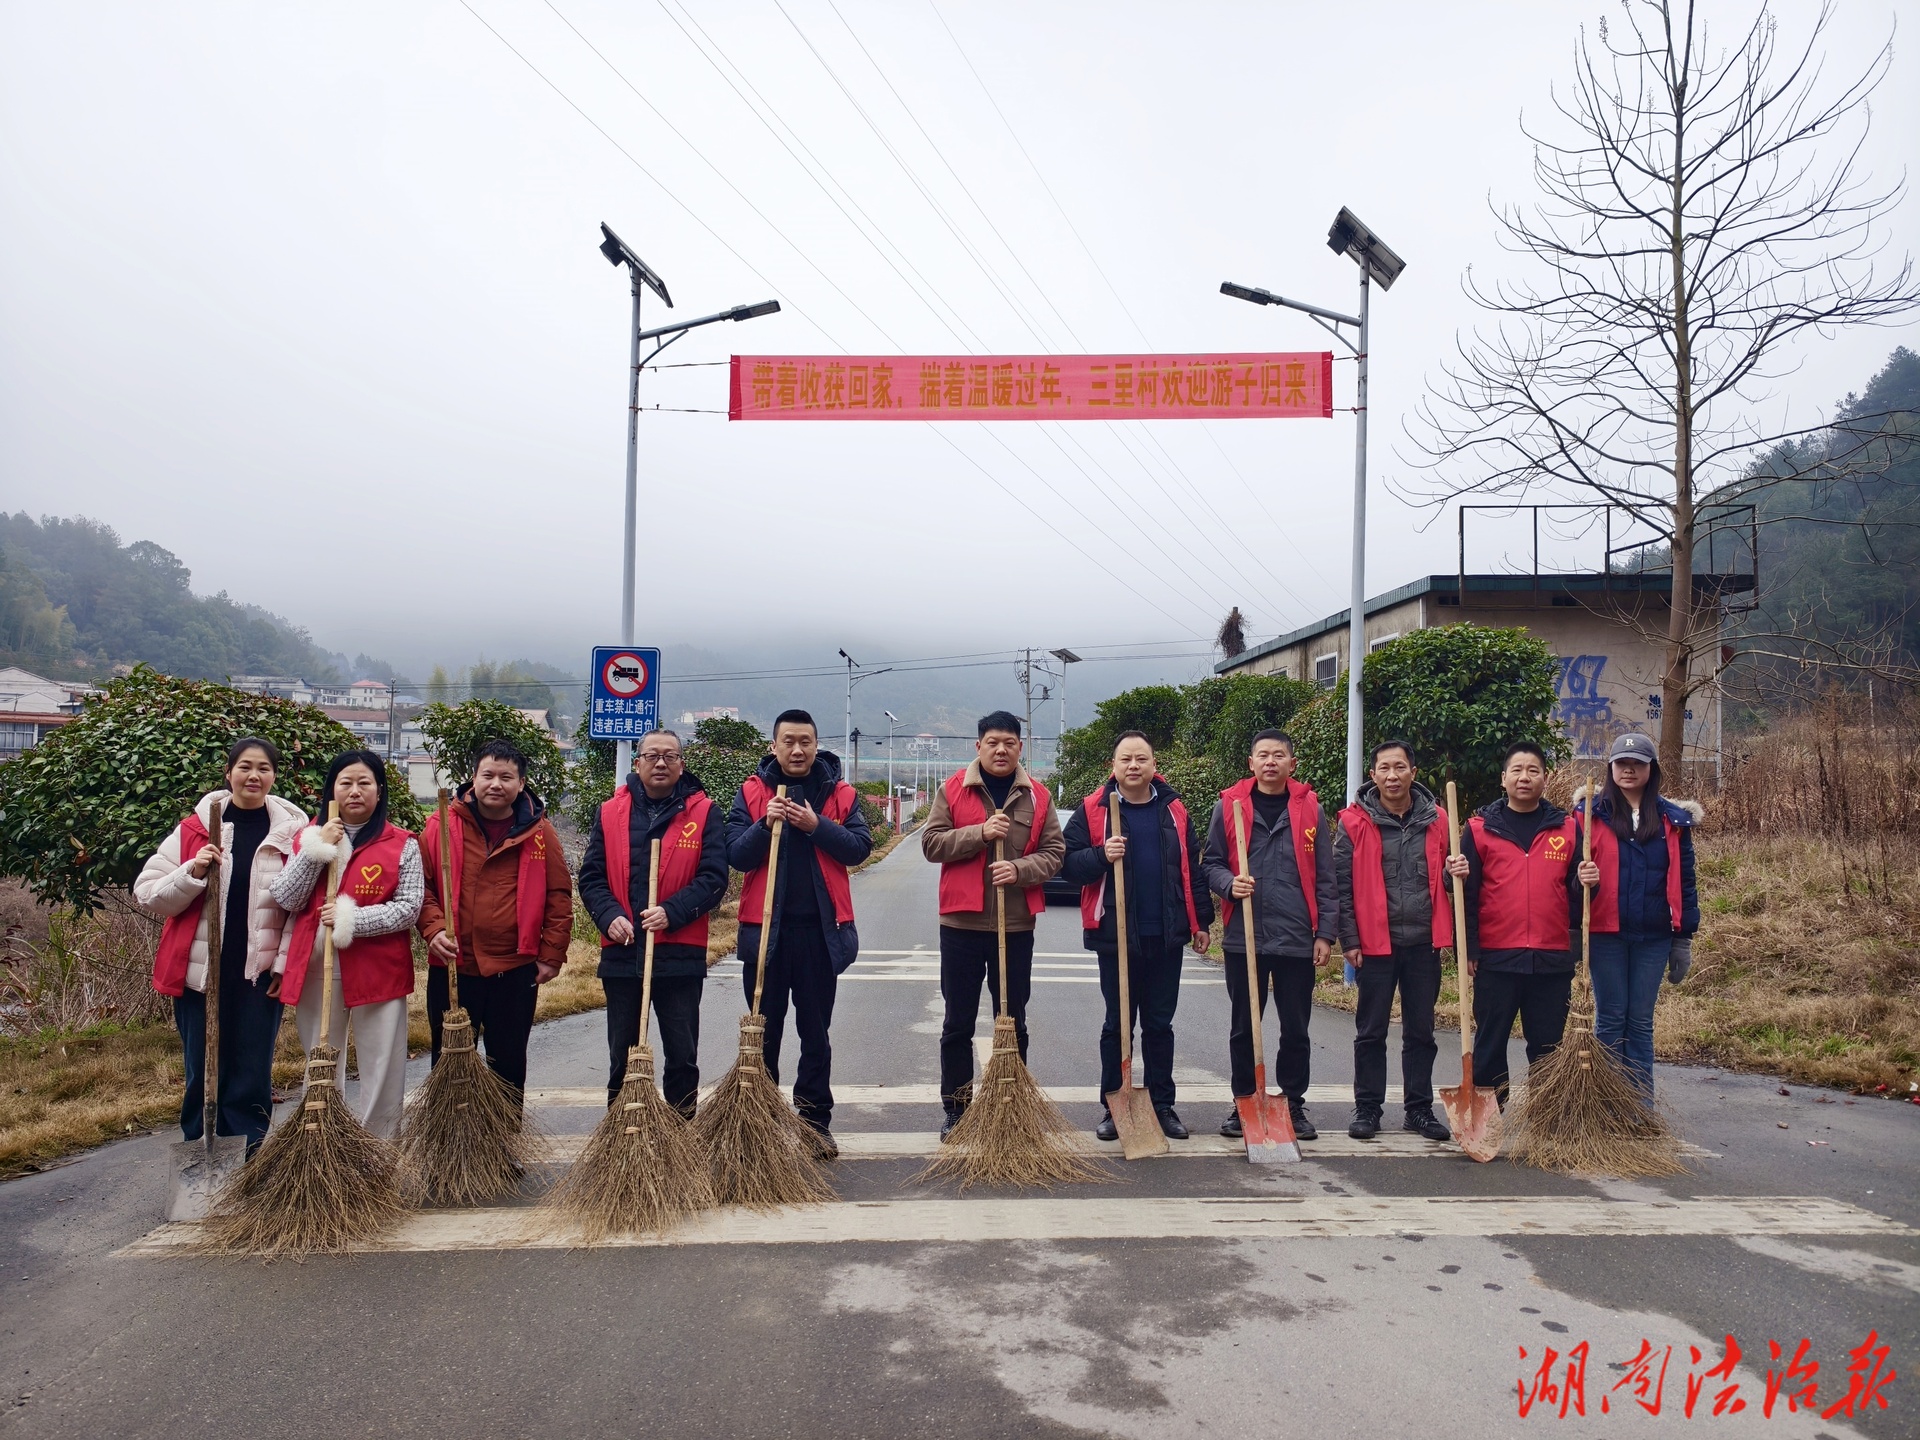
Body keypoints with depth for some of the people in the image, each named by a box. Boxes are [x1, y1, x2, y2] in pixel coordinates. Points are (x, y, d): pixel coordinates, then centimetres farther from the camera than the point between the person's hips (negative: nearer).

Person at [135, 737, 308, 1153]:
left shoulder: (293, 831, -1)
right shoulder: (194, 828, 2)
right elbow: (147, 895, 2)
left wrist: (285, 963, -5)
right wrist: (192, 873, -15)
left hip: (260, 975, -1)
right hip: (199, 973, 1)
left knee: (251, 1082, 5)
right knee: (203, 1078, 8)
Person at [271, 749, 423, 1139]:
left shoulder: (402, 845, 0)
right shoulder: (309, 838, 9)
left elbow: (410, 908, -8)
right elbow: (284, 899, -1)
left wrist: (351, 919, -19)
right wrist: (316, 851, -12)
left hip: (378, 972, -3)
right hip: (315, 973, 3)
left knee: (381, 1073, 4)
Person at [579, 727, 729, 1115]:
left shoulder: (704, 813, 0)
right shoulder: (610, 813, 8)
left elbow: (714, 879, -7)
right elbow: (591, 877, 5)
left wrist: (671, 913, -19)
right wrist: (610, 916, -12)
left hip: (680, 955, -2)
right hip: (621, 953, 2)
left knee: (682, 1056, 8)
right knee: (622, 1056, 13)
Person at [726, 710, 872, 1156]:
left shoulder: (841, 795, 4)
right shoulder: (752, 792, 2)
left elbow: (860, 847, -5)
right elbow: (735, 856, -4)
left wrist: (817, 826, -18)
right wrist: (765, 826, -20)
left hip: (821, 930, 0)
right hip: (765, 928, 0)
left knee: (816, 1031, 9)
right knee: (764, 1031, 8)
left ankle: (815, 1119, 18)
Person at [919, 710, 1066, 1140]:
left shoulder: (1038, 796, 4)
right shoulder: (953, 789, 1)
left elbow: (1054, 852, 2)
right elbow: (931, 843, -5)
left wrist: (1020, 869, -16)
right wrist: (980, 833, -17)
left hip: (1016, 926, 1)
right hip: (961, 924, -1)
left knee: (1014, 1023, 11)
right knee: (958, 1023, 7)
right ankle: (956, 1109, 19)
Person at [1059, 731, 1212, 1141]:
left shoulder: (1173, 810, 7)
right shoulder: (1092, 811, -1)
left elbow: (1191, 868, 11)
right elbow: (1069, 862, -4)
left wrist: (1201, 921, 9)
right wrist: (1102, 855, -22)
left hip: (1167, 937, 2)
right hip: (1115, 937, -2)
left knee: (1160, 1025, 11)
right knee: (1117, 1024, 7)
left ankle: (1162, 1104, 21)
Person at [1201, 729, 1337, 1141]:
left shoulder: (1310, 808, 4)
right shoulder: (1230, 805, 2)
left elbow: (1324, 876, 5)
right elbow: (1212, 864, 8)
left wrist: (1326, 933, 0)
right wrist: (1229, 884, -14)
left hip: (1297, 938, 0)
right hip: (1243, 937, 0)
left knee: (1296, 1030, 8)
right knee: (1244, 1028, 10)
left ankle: (1294, 1106, 22)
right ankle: (1242, 1104, 22)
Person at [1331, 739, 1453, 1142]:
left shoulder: (1435, 821, 6)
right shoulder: (1354, 822, -4)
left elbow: (1444, 880, 17)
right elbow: (1342, 885, -3)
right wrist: (1349, 939, -6)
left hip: (1423, 943, 3)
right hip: (1374, 943, -3)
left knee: (1421, 1032, 11)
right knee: (1371, 1032, 6)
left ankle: (1419, 1108, 22)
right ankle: (1367, 1108, 17)